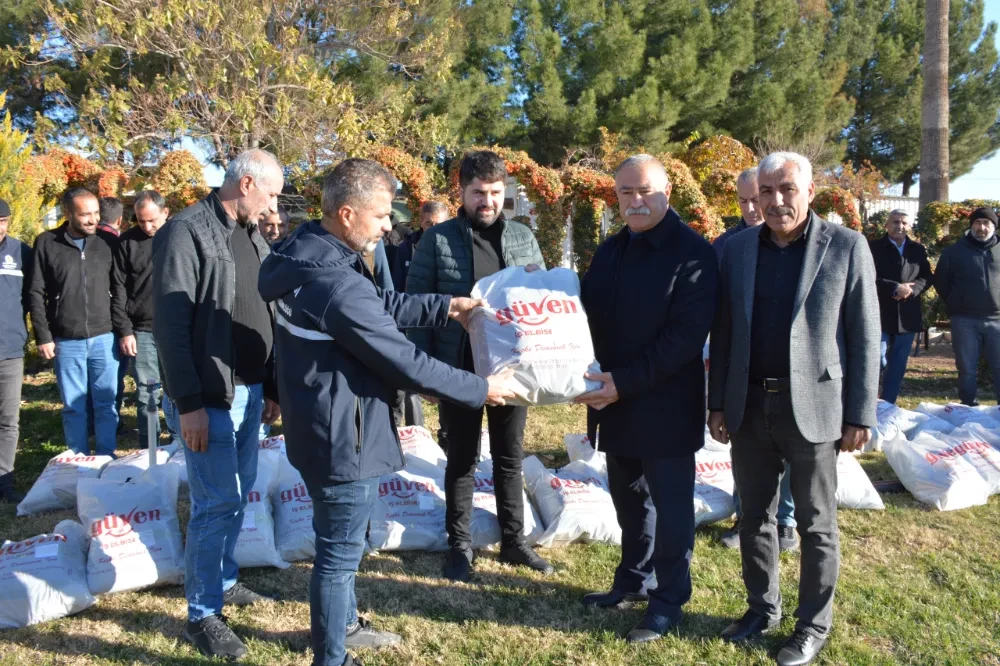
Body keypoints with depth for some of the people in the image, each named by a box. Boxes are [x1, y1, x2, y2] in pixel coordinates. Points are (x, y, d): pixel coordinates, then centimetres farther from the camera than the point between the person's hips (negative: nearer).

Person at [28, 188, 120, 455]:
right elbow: (36, 294, 2)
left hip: (104, 338, 0)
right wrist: (43, 337, -3)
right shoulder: (46, 243, 0)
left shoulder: (109, 242, 2)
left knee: (106, 404, 6)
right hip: (66, 342, 0)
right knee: (74, 407, 8)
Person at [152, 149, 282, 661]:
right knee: (217, 501, -3)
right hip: (210, 394, -8)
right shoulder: (186, 231, -12)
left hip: (249, 389, 8)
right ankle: (202, 615, 12)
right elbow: (170, 323, -16)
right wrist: (188, 403, -19)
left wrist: (271, 388, 15)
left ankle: (223, 580, 35)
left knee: (240, 492, 17)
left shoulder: (253, 237, 12)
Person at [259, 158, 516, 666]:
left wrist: (444, 307, 11)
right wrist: (479, 390, -13)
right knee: (339, 552, 7)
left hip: (324, 428, 11)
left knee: (338, 543, 26)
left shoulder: (313, 257, 3)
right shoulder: (338, 285, -29)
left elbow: (381, 304, 15)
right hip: (341, 435, -11)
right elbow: (405, 361, -25)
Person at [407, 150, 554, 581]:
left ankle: (514, 541, 28)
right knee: (461, 461, 9)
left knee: (510, 459, 14)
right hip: (459, 370, -2)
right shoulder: (437, 240, -4)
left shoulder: (523, 238, 5)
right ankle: (460, 546, 23)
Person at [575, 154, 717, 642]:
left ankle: (668, 600, 24)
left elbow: (687, 334, -20)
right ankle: (634, 580, 37)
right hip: (615, 400, 7)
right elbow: (589, 314, 13)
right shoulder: (610, 251, 10)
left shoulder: (692, 251, -13)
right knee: (628, 498, 19)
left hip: (666, 404, -6)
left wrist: (625, 381, -24)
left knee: (670, 503, 8)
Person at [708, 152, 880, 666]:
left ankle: (813, 624, 26)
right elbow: (723, 330, 7)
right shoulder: (737, 247, 4)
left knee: (816, 524, 10)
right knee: (755, 517, 15)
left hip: (813, 407, -3)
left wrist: (860, 415, -7)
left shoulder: (846, 246, -4)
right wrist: (717, 403, 5)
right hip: (749, 406, 3)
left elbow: (864, 336, -4)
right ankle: (762, 608, 33)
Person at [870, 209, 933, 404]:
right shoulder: (874, 247, -1)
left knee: (898, 364, 9)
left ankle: (888, 404, 19)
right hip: (880, 314, -4)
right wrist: (895, 288, -19)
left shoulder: (918, 250, 12)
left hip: (907, 316, 5)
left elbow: (926, 277, 8)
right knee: (878, 361, -8)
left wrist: (910, 290, -12)